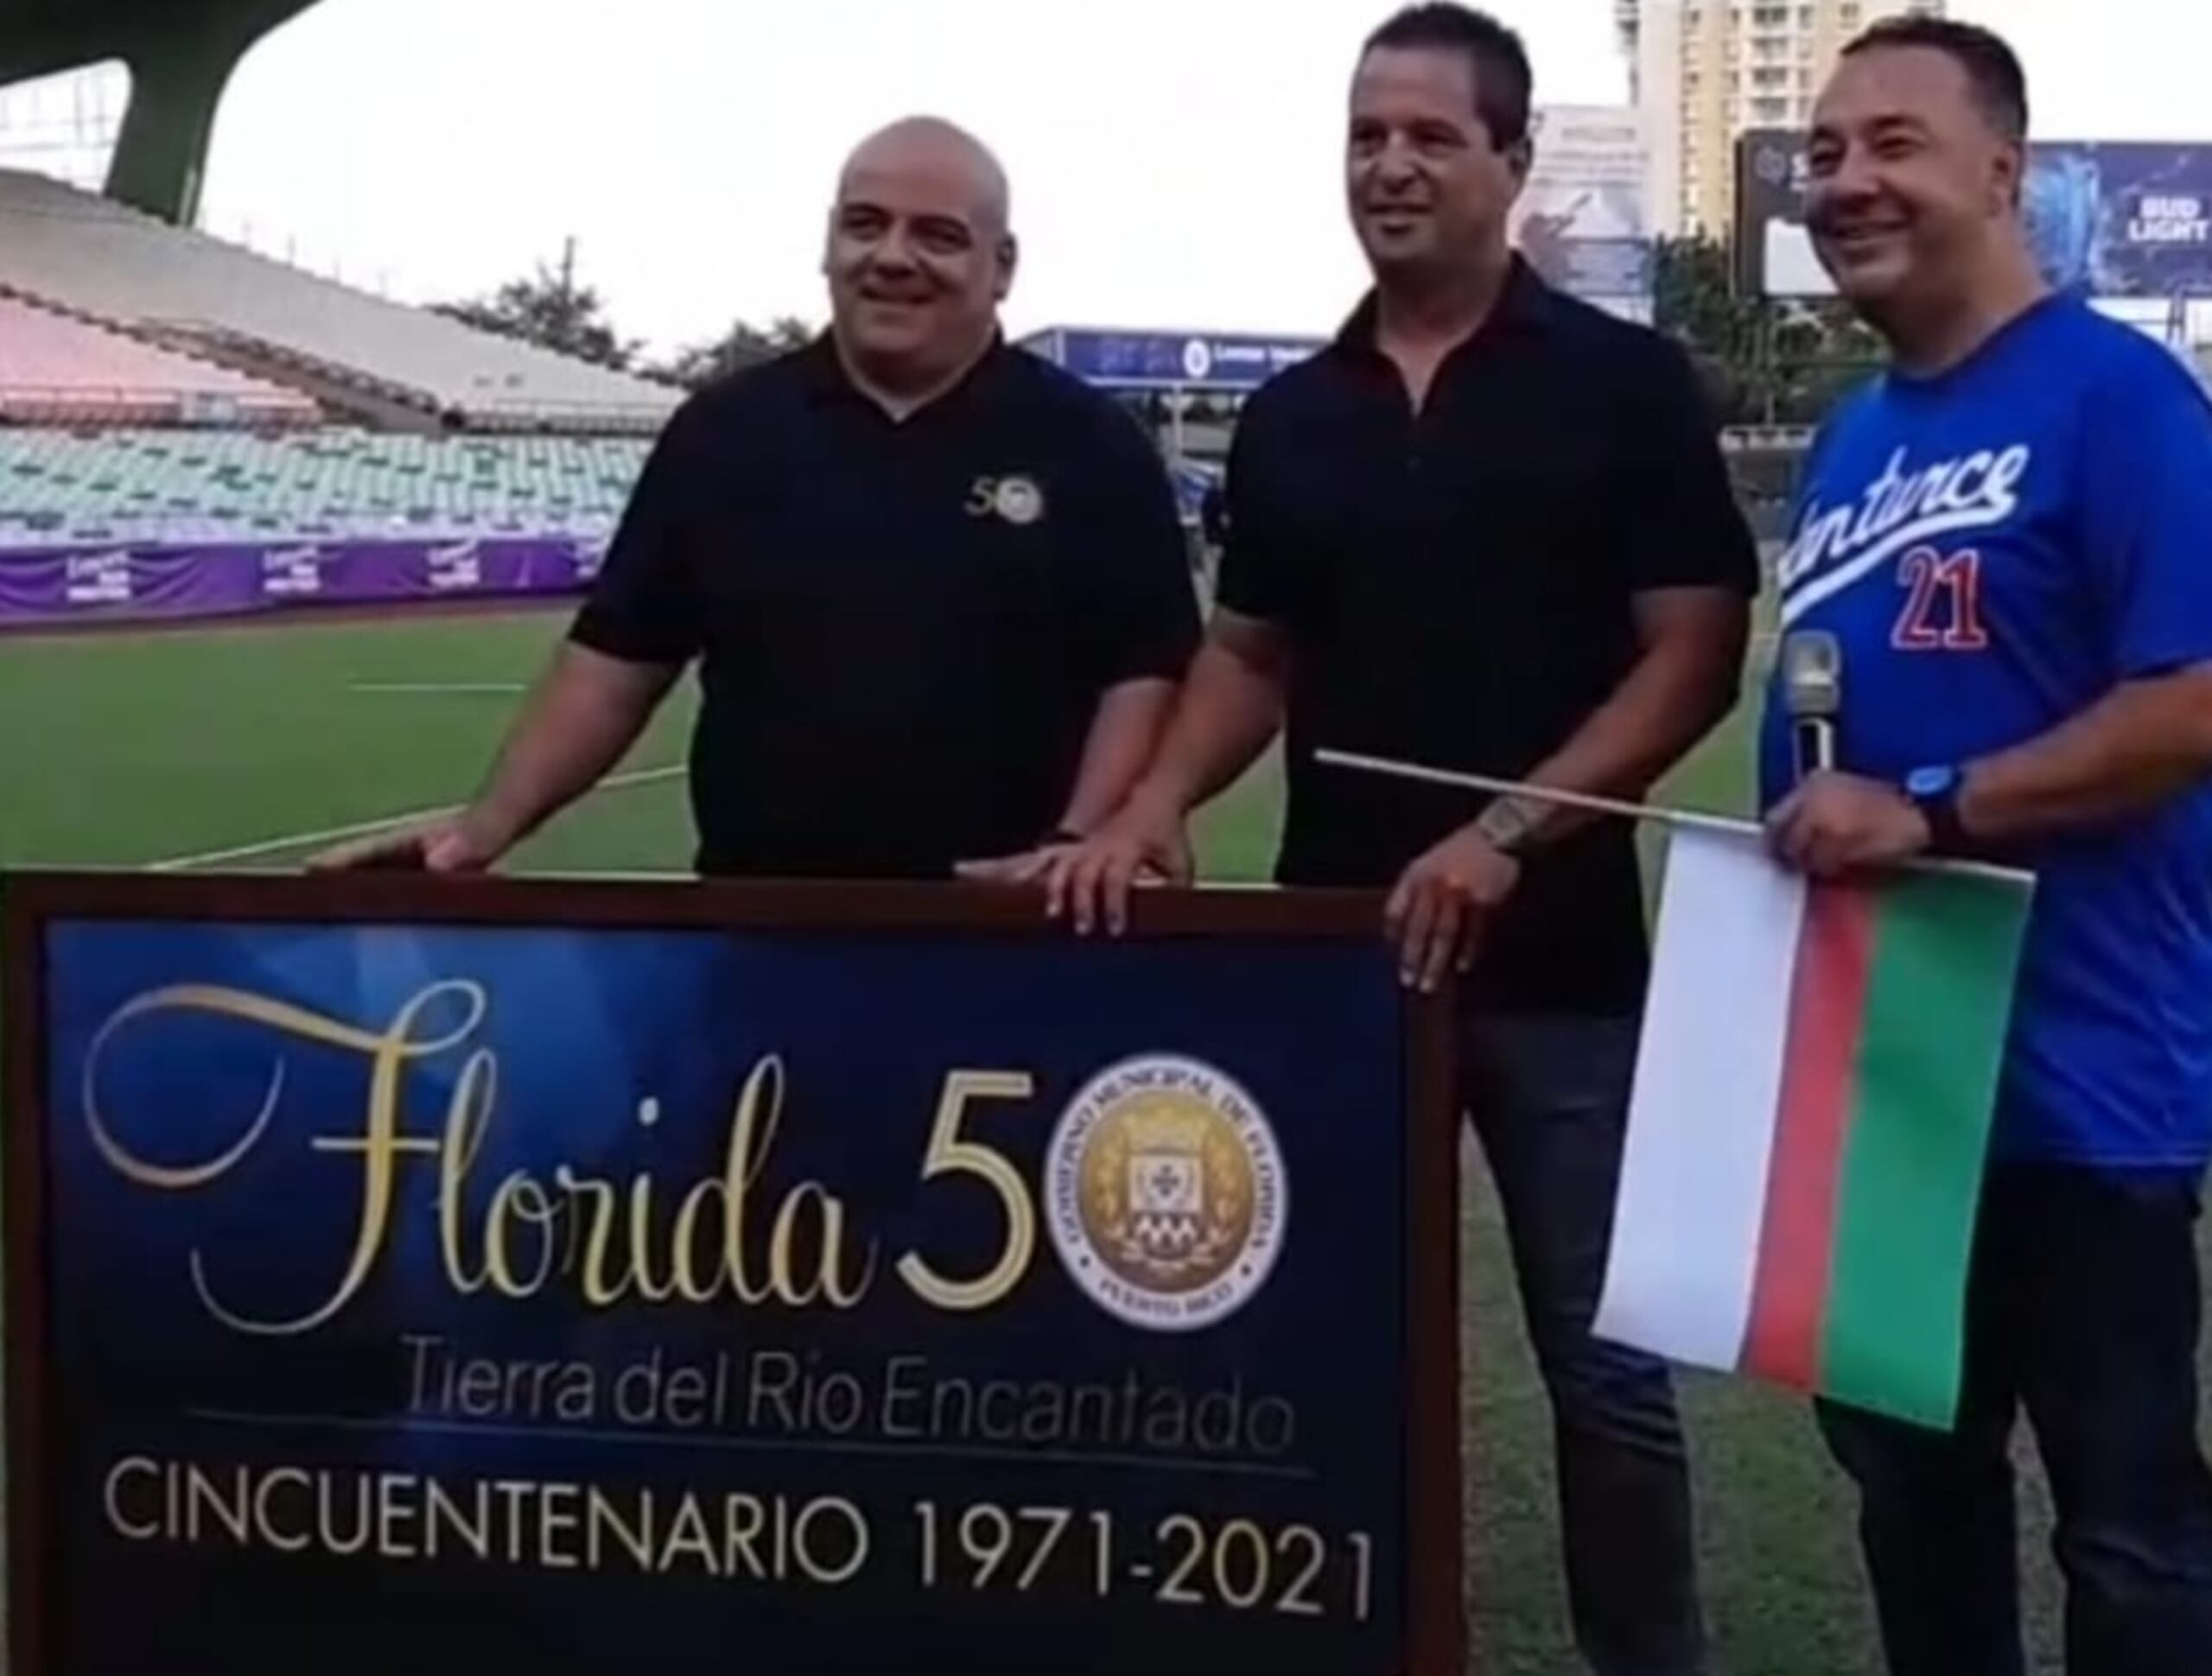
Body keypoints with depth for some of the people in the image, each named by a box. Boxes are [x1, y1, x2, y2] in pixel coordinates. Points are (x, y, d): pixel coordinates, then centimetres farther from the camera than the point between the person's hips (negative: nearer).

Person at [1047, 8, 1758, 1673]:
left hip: (1560, 957, -4)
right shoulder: (1291, 416, 10)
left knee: (1605, 1357, 4)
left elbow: (1694, 658, -7)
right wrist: (1158, 804, -5)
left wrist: (1506, 835, -18)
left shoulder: (1623, 382, -3)